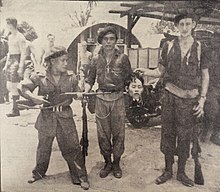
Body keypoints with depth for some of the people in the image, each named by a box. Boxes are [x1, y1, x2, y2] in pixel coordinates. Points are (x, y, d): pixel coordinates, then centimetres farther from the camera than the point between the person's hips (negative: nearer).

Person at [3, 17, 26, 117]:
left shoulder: (20, 37, -11)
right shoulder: (10, 37, 15)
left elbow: (23, 54, -14)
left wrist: (21, 67, -19)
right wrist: (6, 65, 18)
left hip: (17, 61, -9)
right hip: (10, 61, 9)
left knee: (14, 87, -6)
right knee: (9, 86, 9)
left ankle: (16, 110, 3)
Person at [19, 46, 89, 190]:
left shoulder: (71, 79, 1)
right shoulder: (40, 78, -5)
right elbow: (23, 87, -6)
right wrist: (33, 97, -22)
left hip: (65, 117, 0)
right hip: (46, 117, 0)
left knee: (72, 147, 0)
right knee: (44, 147, 16)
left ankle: (80, 176, 15)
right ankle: (39, 173, 40)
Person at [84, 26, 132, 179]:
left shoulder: (123, 58, 2)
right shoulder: (96, 60, 7)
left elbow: (129, 78, 8)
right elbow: (90, 80, 10)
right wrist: (84, 91, -5)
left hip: (118, 99, -1)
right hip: (101, 99, 2)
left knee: (118, 133, 4)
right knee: (103, 134, 6)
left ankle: (116, 163, 21)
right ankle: (107, 163, 23)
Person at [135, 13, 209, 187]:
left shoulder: (200, 48, 1)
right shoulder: (169, 47, 4)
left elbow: (205, 76, 5)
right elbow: (160, 71, 7)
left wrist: (202, 99, -3)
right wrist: (146, 71, -12)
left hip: (190, 100, -1)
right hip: (170, 96, 1)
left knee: (185, 137, 6)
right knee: (168, 134, 7)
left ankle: (181, 172, 24)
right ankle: (168, 171, 24)